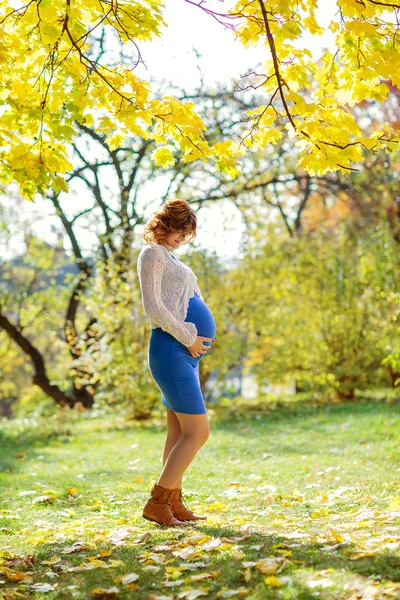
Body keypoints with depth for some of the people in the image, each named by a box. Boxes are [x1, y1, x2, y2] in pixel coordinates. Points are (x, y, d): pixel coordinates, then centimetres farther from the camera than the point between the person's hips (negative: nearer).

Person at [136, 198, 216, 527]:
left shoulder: (169, 257, 21)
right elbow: (153, 307, -17)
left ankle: (174, 503, 16)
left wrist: (199, 338, 9)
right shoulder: (152, 254, -7)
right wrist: (188, 338, -13)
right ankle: (156, 502, -5)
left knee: (179, 432, 10)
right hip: (171, 350, -10)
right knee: (198, 431, -10)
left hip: (187, 351, 10)